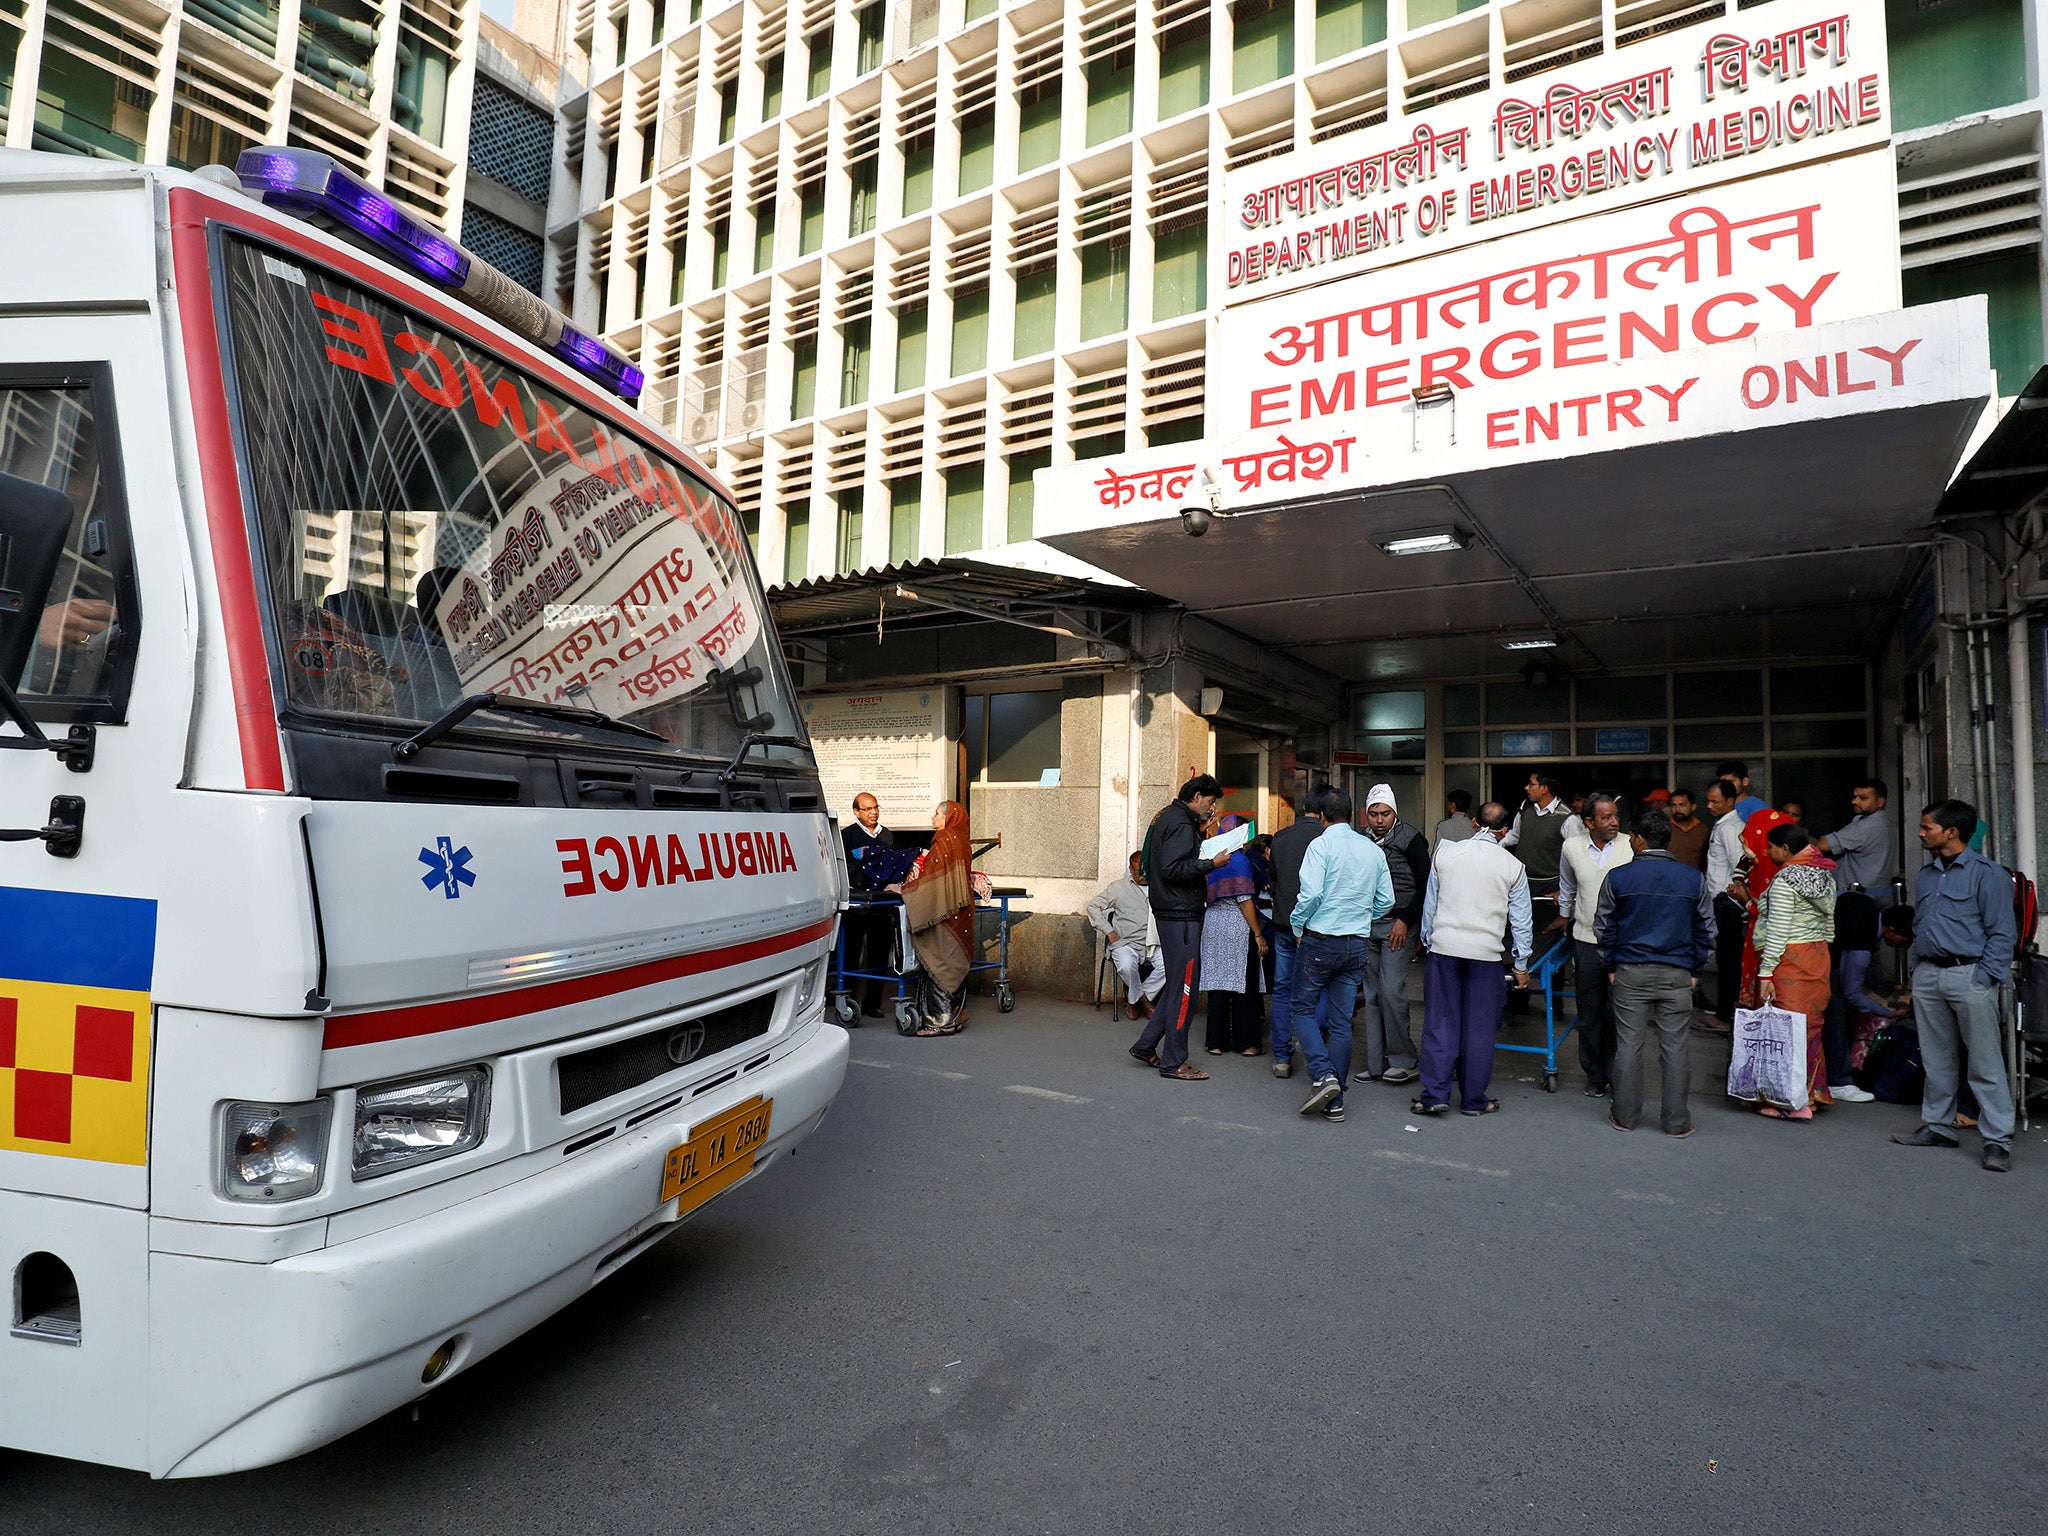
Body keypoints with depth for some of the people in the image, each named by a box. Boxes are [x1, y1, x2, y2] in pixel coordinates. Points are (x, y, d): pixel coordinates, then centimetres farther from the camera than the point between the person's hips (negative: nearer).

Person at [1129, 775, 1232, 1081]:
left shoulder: (1168, 818, 18)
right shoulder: (1181, 824, -15)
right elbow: (1172, 869, -24)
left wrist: (1200, 835, 14)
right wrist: (1210, 864, -19)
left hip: (1174, 914, 11)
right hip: (1180, 915, -11)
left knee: (1178, 985, 17)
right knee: (1183, 988, -3)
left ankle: (1146, 1046, 23)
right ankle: (1173, 1062, 5)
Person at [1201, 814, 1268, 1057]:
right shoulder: (1239, 860, -11)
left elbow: (1209, 895, 11)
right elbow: (1245, 900, -14)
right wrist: (1258, 934, -11)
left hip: (1212, 924, 7)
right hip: (1238, 926, -7)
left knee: (1218, 985, 8)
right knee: (1244, 986, 2)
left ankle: (1217, 1042, 11)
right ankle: (1245, 1043, 7)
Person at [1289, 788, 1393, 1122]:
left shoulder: (1321, 845, -9)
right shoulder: (1374, 850, 8)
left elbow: (1311, 894, -18)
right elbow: (1386, 901, 10)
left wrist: (1298, 927, -3)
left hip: (1321, 941, -5)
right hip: (1358, 944, 5)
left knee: (1304, 1008, 9)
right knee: (1341, 1021, 8)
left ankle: (1324, 1075, -10)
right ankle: (1335, 1102, 11)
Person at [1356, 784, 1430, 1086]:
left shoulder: (1410, 840, -6)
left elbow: (1426, 886, -5)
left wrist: (1405, 921, -11)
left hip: (1398, 926, -5)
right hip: (1368, 925, 5)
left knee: (1391, 990, -12)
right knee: (1372, 995, 6)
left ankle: (1403, 1060, 2)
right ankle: (1377, 1064, 13)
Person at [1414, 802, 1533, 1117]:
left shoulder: (1445, 852, 3)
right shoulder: (1513, 866, 1)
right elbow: (1521, 920, 7)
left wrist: (1427, 941, 20)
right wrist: (1521, 965, 16)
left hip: (1443, 948, 1)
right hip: (1486, 953, -1)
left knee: (1439, 1023, 6)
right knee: (1479, 1028, 8)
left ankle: (1434, 1095, 5)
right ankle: (1474, 1100, 17)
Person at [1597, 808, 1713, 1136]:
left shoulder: (1617, 877, -3)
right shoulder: (1693, 879, 2)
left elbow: (1604, 928, 2)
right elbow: (1706, 929, 8)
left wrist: (1610, 967, 12)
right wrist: (1696, 971, 16)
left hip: (1630, 973, -1)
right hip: (1677, 974, 1)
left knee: (1628, 1045, 5)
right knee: (1675, 1046, 6)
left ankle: (1625, 1116, 12)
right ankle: (1676, 1121, 13)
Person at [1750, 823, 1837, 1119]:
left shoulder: (1785, 880, -15)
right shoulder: (1824, 874, 11)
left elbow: (1778, 932, -18)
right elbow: (1829, 922, 16)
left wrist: (1765, 973, -17)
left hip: (1789, 961, -9)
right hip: (1819, 955, 9)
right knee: (1811, 1025, 15)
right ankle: (1814, 1092, 22)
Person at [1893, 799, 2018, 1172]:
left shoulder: (1987, 873, -5)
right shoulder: (1924, 877, 17)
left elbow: (2003, 932, -8)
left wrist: (1985, 979, -14)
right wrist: (1918, 971, 14)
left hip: (1969, 976, -7)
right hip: (1927, 976, 7)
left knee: (1985, 1062, -4)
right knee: (1936, 1059, 13)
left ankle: (1997, 1139, 1)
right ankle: (1937, 1125, 22)